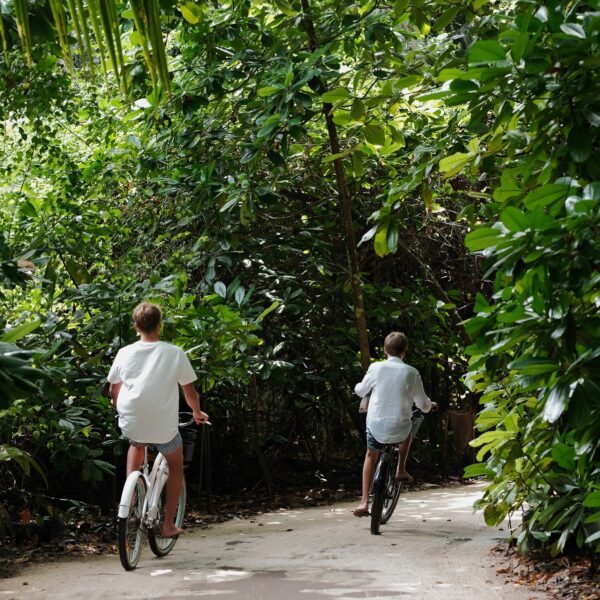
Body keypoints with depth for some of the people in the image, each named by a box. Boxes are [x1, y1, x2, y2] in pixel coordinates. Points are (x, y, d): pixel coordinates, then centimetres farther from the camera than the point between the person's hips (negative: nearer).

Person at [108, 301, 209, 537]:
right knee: (176, 466, 24)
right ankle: (169, 525, 21)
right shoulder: (174, 353, -2)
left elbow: (114, 392, 14)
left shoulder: (125, 353, 3)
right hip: (164, 427, -2)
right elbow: (190, 392, 4)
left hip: (131, 425, 2)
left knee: (137, 445, 37)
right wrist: (197, 412, 24)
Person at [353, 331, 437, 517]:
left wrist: (360, 386, 35)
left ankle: (364, 502, 13)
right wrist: (431, 406, 27)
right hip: (398, 428, 0)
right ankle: (401, 470, 31)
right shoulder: (411, 373, -5)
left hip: (376, 425, 0)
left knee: (371, 456, 23)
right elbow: (423, 404, 3)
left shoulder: (376, 368, -5)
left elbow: (360, 391, 11)